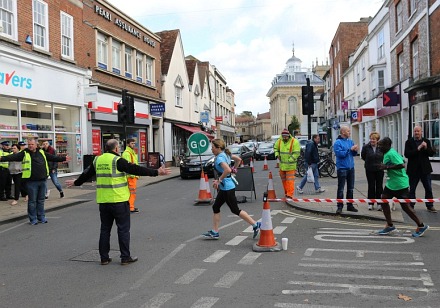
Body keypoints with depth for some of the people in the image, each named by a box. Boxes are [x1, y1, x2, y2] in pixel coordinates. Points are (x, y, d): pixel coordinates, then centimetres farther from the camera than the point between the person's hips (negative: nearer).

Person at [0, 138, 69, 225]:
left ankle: (41, 217, 23)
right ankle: (33, 219, 13)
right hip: (31, 181, -4)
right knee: (32, 201, 3)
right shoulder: (24, 153, -2)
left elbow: (53, 157, 21)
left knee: (41, 200, 13)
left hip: (42, 180, 4)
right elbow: (13, 157, -15)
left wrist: (64, 158, 27)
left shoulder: (42, 152, 11)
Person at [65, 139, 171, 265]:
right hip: (119, 200, -6)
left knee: (105, 229, 14)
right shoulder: (117, 160, -11)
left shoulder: (97, 160, 9)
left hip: (103, 201, 6)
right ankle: (125, 257, 8)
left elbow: (86, 174, 21)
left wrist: (76, 182, 40)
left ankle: (104, 258, 18)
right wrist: (156, 172, -16)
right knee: (123, 229, 3)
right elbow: (134, 169, -17)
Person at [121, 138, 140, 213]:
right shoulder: (127, 153, -13)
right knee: (132, 191, -9)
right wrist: (131, 174, -23)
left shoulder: (132, 152, 20)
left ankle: (130, 206, 21)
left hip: (134, 175, 10)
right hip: (130, 176, -10)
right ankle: (131, 208, -8)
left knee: (131, 191, 14)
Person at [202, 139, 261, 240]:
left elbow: (227, 170, -35)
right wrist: (234, 169, 22)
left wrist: (219, 180, -24)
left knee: (235, 210, -1)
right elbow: (238, 159, 19)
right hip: (224, 187, 10)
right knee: (215, 207, 13)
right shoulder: (226, 154, 8)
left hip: (227, 187, -10)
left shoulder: (219, 158, -20)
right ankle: (214, 232, 19)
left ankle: (256, 225, 7)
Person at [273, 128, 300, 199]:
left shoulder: (294, 142, -14)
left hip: (290, 165, -6)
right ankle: (286, 193, 28)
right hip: (282, 165, 6)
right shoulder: (279, 141, 3)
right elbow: (275, 147, 20)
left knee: (290, 180, -9)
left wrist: (289, 160, -21)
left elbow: (296, 153, -16)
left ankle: (290, 195, -8)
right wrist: (277, 154, 1)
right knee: (284, 180, 14)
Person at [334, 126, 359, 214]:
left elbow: (354, 154, 13)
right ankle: (340, 207, 1)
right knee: (341, 188, -4)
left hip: (351, 167, 7)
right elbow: (339, 154, -21)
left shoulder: (350, 141, 11)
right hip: (342, 168, -7)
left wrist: (355, 150, -9)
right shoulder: (338, 142, -9)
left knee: (351, 188, 13)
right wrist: (350, 149, -19)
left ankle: (350, 205, 23)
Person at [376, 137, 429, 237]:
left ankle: (421, 226, 15)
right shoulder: (387, 154, 10)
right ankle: (390, 226, 16)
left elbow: (402, 165, -29)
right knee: (384, 201, 7)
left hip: (400, 184, -10)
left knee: (405, 206, -1)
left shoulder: (391, 154, -20)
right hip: (391, 183, 10)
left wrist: (387, 167, -25)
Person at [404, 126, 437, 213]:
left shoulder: (426, 141, 5)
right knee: (412, 189, 6)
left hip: (425, 169, 2)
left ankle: (430, 206, 19)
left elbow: (432, 153, 1)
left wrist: (426, 148, -17)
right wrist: (418, 149, -22)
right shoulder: (409, 142, -2)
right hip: (413, 169, -2)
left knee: (428, 189, 8)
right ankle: (411, 206, 15)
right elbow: (406, 154, -14)